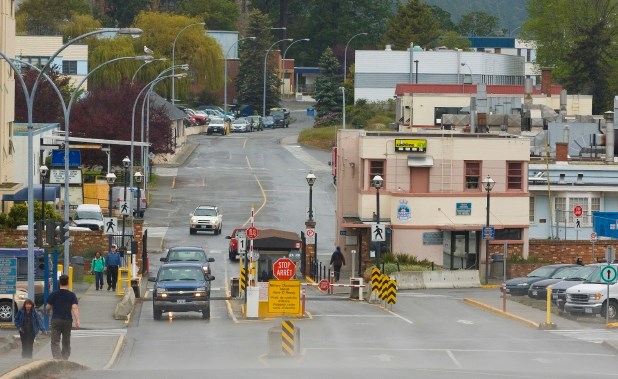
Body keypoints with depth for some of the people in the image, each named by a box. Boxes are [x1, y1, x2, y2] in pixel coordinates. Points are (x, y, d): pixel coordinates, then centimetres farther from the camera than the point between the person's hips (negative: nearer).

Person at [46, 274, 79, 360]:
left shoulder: (54, 294, 0)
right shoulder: (72, 295, 1)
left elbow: (48, 307, 6)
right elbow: (75, 308, -10)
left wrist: (48, 312, 29)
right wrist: (77, 320, -14)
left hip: (56, 320, -2)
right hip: (68, 320, 2)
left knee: (55, 342, -5)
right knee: (66, 342, 15)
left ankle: (57, 358, -24)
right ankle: (65, 359, 18)